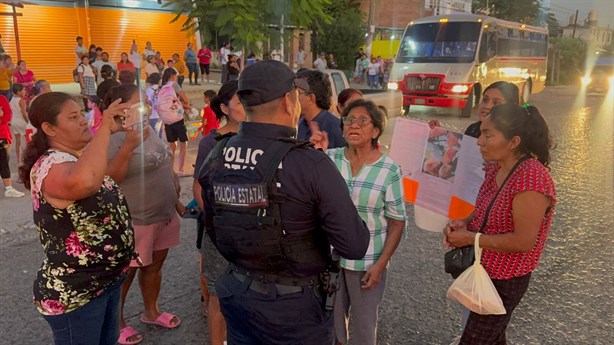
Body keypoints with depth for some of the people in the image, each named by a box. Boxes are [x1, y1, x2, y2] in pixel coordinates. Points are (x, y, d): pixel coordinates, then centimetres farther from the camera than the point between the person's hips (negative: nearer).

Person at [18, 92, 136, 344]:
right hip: (73, 293, -9)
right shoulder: (51, 165, -25)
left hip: (106, 278, 9)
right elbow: (84, 182, -50)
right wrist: (105, 128, -38)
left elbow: (109, 179, 24)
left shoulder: (80, 156, 5)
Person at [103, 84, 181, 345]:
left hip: (163, 215, 8)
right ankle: (117, 321, 30)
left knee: (154, 265, 20)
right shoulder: (114, 138, -20)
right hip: (134, 221, -8)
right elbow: (109, 179, -28)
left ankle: (151, 311, 39)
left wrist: (174, 201, 16)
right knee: (126, 273, 10)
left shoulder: (147, 130, 7)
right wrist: (128, 147, -37)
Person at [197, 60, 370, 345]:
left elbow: (212, 230, 6)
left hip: (236, 293, 5)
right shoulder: (311, 165, -26)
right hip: (294, 305, -4)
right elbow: (355, 246, -22)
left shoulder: (216, 157, -7)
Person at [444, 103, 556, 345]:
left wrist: (470, 238, -22)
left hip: (504, 280, -8)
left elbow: (523, 241, -28)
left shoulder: (531, 178, -29)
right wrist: (464, 223, -7)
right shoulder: (496, 167, -1)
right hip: (484, 269, 9)